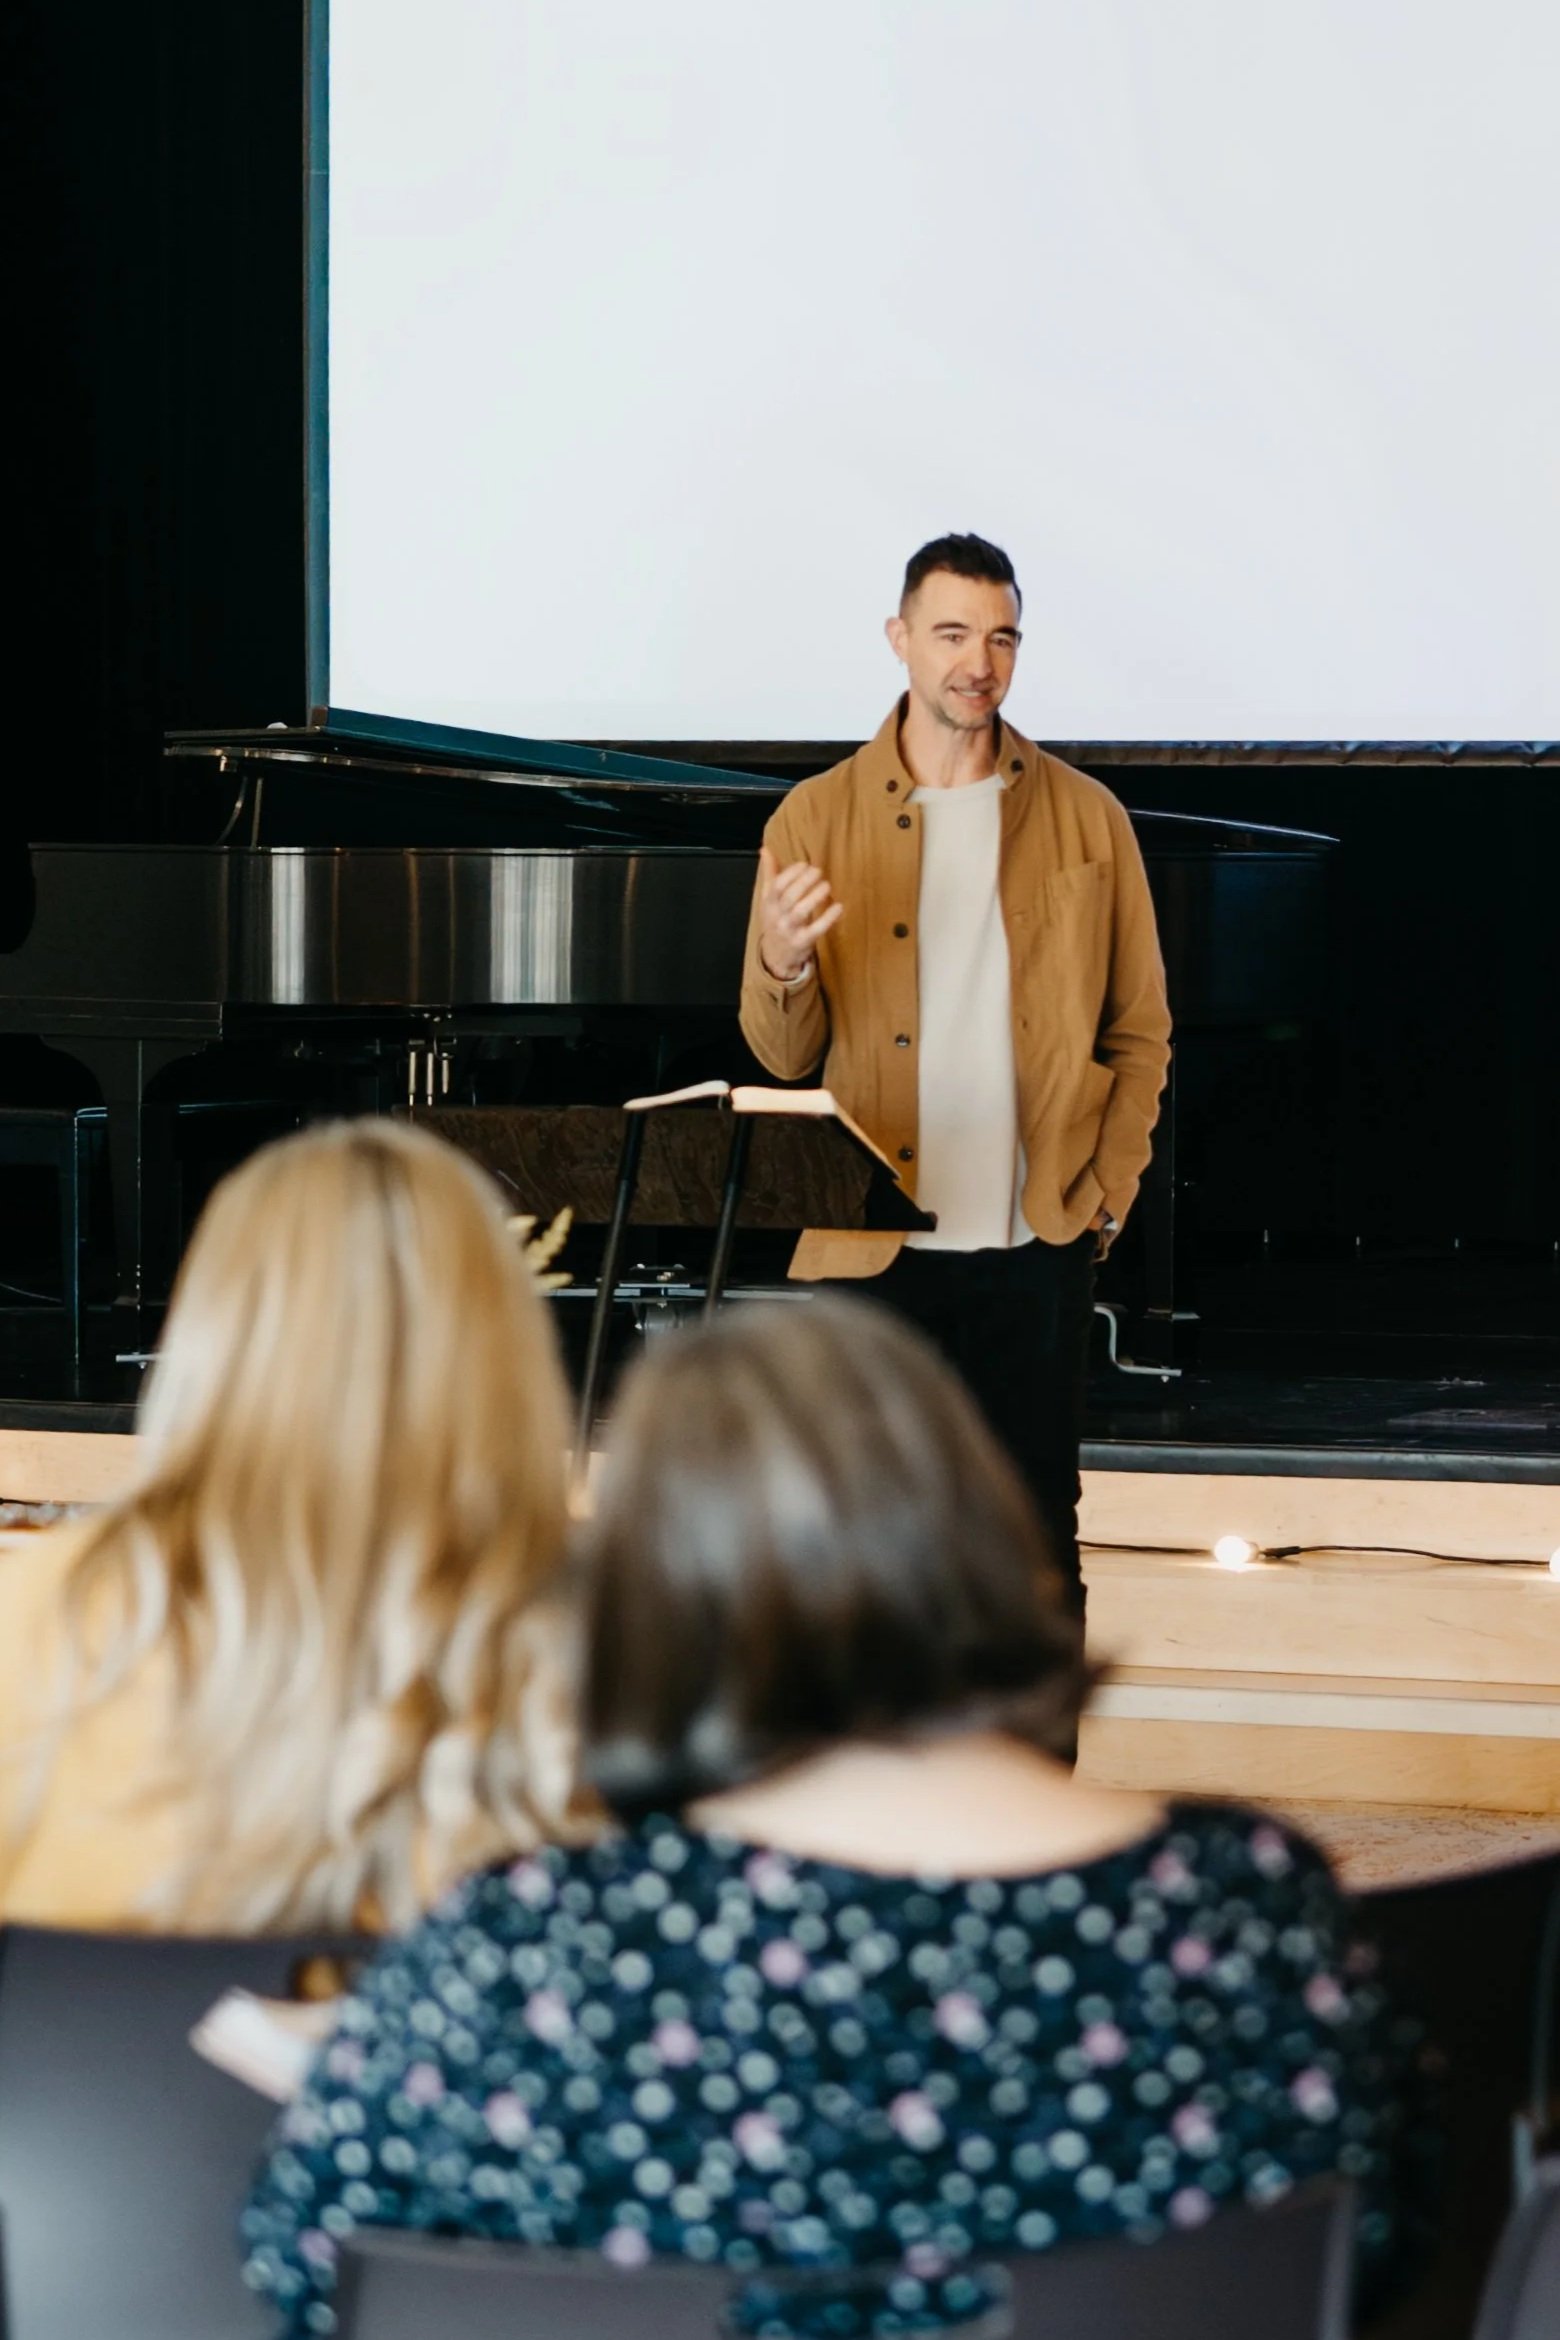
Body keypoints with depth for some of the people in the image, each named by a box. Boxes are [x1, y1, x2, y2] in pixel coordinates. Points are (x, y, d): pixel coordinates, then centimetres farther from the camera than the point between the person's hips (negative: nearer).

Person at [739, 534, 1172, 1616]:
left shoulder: (1088, 819, 7)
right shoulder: (816, 820, 4)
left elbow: (1142, 1028, 11)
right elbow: (785, 1057, 3)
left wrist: (1108, 1191, 1)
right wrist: (781, 966, -19)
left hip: (1039, 1246, 1)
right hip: (876, 1247, 0)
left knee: (1036, 1530, 5)